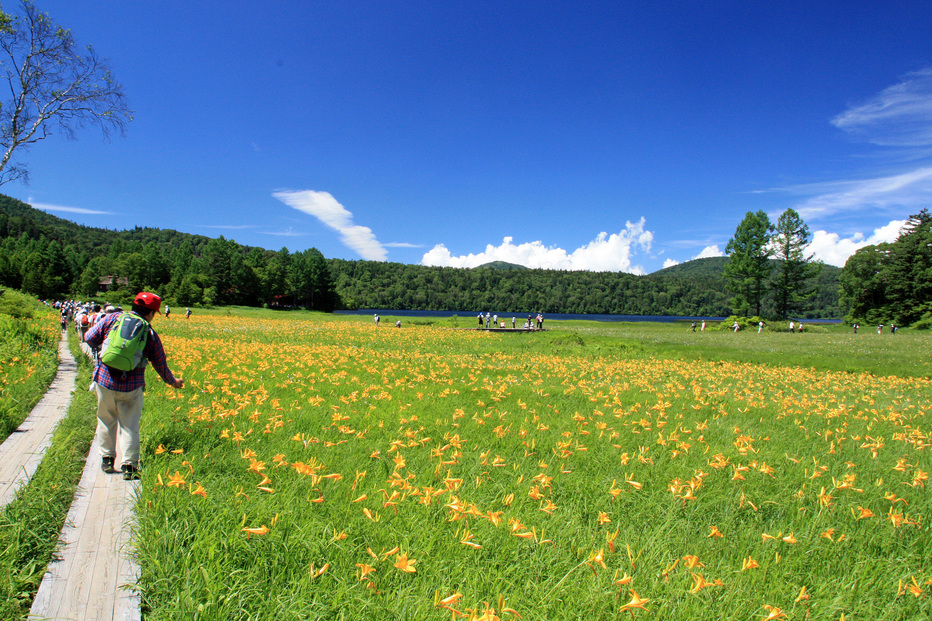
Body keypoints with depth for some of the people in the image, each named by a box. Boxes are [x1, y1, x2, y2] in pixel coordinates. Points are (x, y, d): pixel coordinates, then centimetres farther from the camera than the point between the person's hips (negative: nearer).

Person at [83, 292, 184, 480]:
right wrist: (173, 381, 24)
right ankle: (129, 466, 7)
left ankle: (106, 459, 27)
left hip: (105, 381, 2)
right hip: (131, 387, -1)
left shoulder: (112, 318, -1)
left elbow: (90, 339, -1)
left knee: (106, 421, 18)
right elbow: (161, 365, 7)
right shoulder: (151, 335, -1)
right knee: (130, 425, 7)